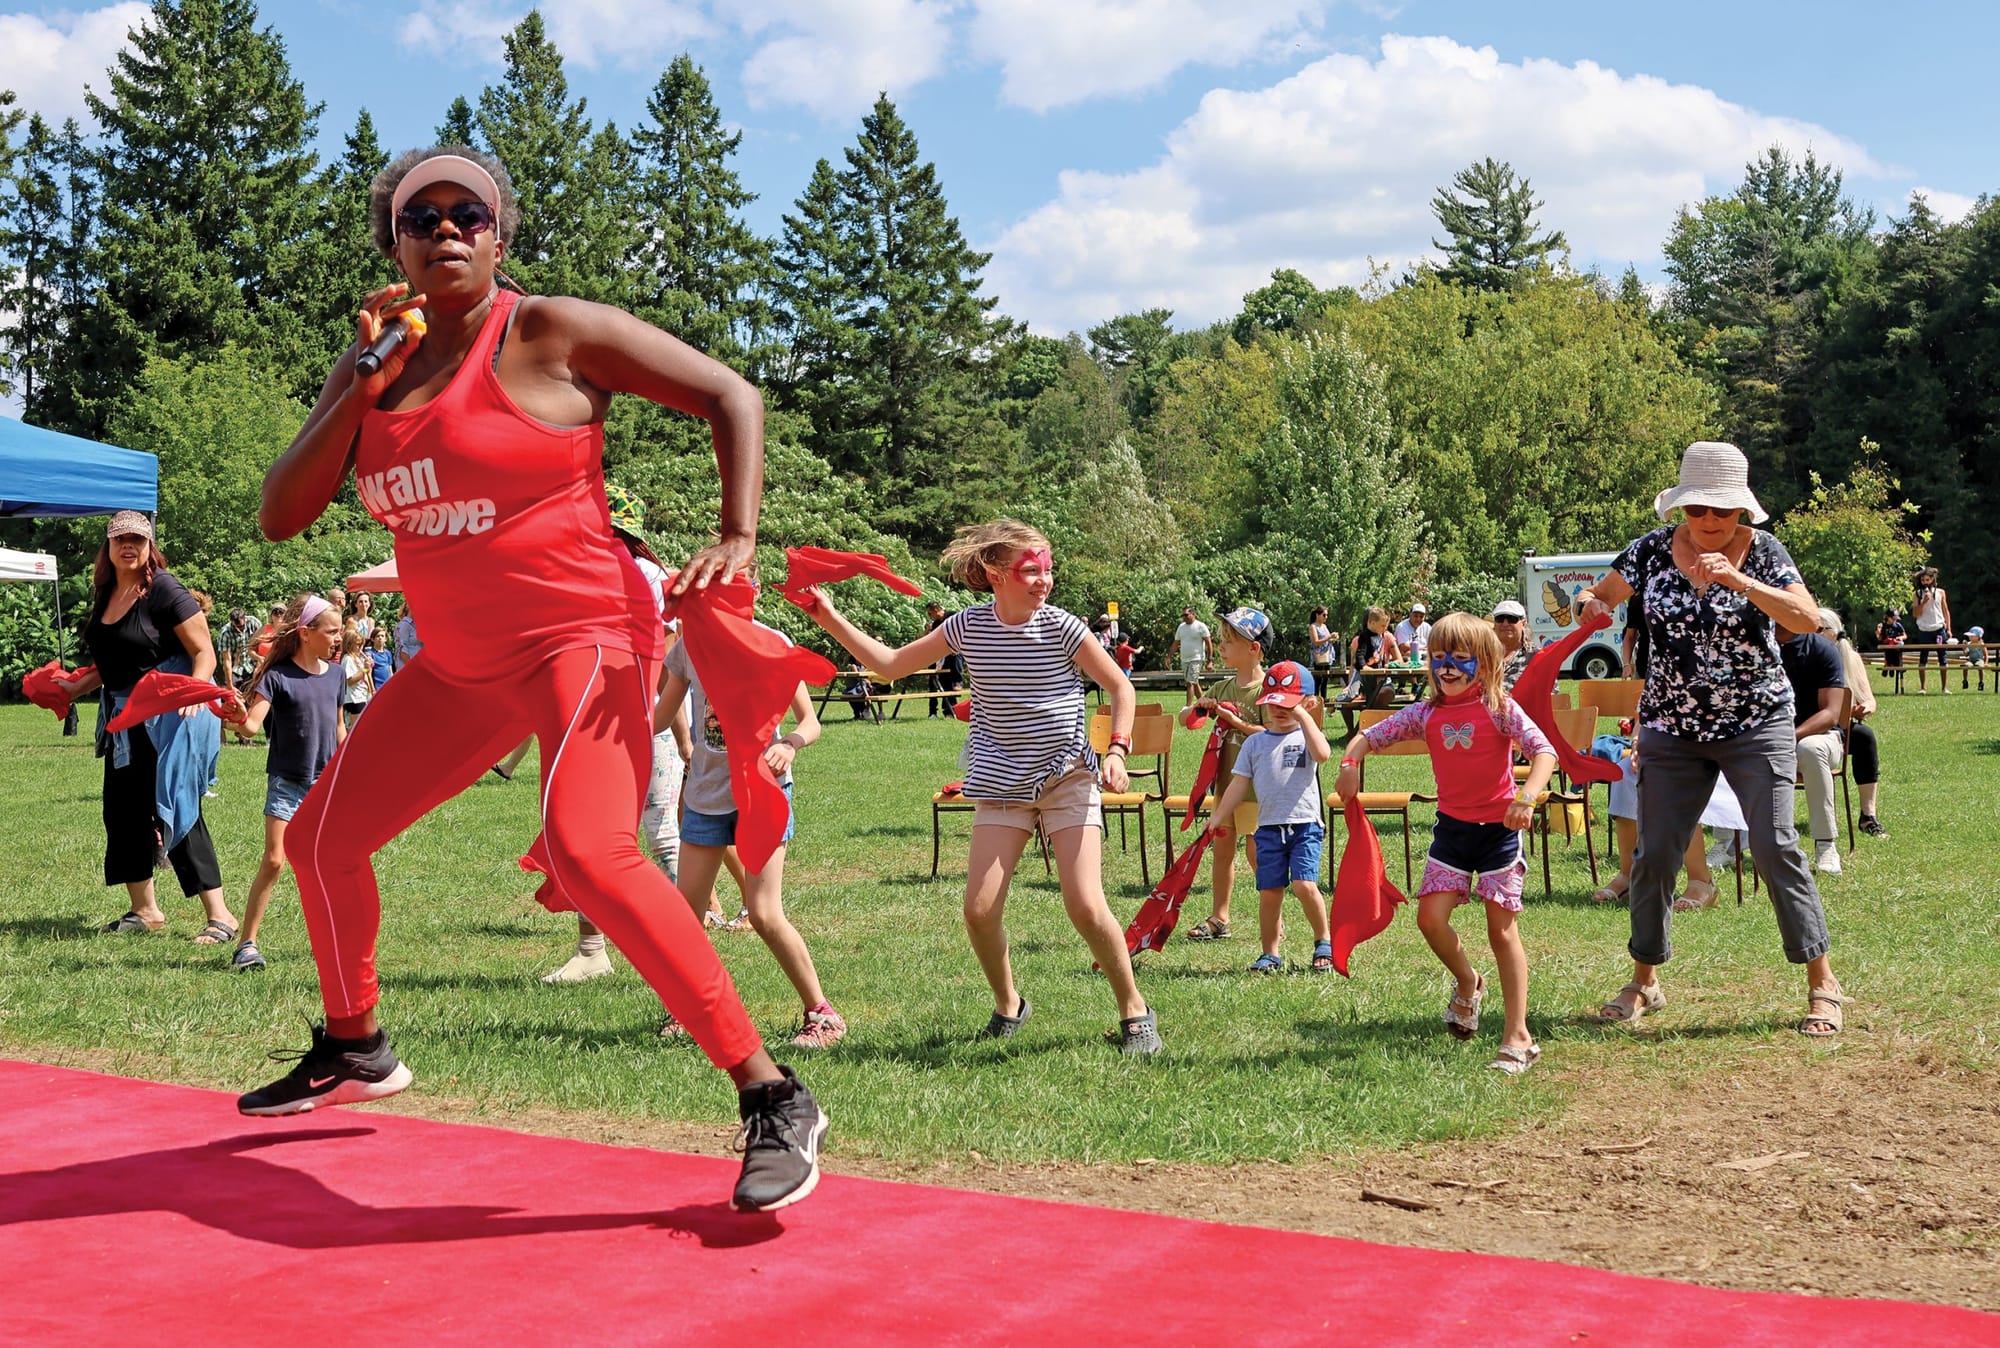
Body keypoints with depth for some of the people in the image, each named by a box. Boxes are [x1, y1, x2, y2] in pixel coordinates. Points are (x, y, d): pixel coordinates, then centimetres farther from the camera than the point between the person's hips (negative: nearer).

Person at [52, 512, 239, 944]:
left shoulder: (163, 589, -12)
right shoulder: (105, 594, 11)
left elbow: (204, 652, -15)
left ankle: (220, 916, -7)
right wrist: (76, 686, 17)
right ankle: (144, 910, 25)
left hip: (168, 718, -8)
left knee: (174, 811, -10)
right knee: (122, 810, 11)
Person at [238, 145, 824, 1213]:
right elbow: (278, 516, 3)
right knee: (321, 838, 15)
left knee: (587, 851, -31)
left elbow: (731, 396, -6)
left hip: (580, 636, -7)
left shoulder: (554, 334, -7)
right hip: (460, 663, 8)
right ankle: (353, 1051, 41)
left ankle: (773, 1099, -25)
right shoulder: (370, 371, 10)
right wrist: (361, 387, -8)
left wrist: (737, 540, -20)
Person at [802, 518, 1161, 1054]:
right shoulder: (968, 627, -3)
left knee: (1086, 906, -14)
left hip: (1068, 778, -3)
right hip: (1003, 784, 3)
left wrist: (1116, 750, -12)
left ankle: (1135, 1012, 7)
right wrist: (830, 619, -1)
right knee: (979, 910, -7)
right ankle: (1008, 1006, 20)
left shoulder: (1063, 628, -10)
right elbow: (890, 664, 5)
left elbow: (1120, 688, 1)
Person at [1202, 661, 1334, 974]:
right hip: (1268, 828, 3)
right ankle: (1270, 954, 14)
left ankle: (1324, 942, 7)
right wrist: (1219, 817, 8)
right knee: (1269, 891, 2)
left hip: (1305, 825, -3)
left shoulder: (1306, 736, 3)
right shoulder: (1255, 743, 12)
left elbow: (1322, 754, -21)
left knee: (1304, 885, -15)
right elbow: (1239, 783, 13)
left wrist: (1304, 717, -16)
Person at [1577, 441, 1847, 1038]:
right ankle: (1644, 982, 17)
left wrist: (1737, 580, -31)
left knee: (1775, 845, -11)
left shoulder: (1762, 551, -7)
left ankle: (1822, 982, 1)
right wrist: (1588, 605, -15)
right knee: (1654, 853, 2)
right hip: (1671, 728, 3)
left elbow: (1808, 619, -19)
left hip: (1756, 724, -3)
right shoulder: (1653, 550, 0)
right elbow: (1597, 596, 10)